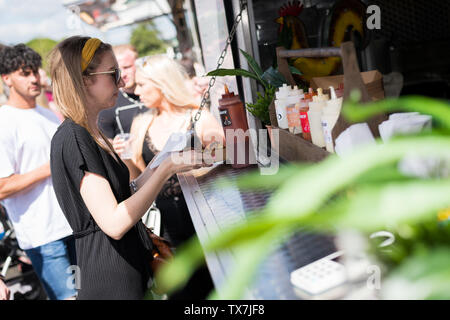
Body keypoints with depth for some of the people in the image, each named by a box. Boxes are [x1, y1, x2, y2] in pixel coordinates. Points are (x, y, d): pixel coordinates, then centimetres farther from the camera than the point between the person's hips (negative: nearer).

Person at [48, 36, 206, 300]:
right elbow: (114, 223, -26)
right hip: (110, 279, -9)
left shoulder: (92, 133, 10)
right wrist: (168, 169, -22)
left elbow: (120, 198, 9)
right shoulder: (71, 139, -20)